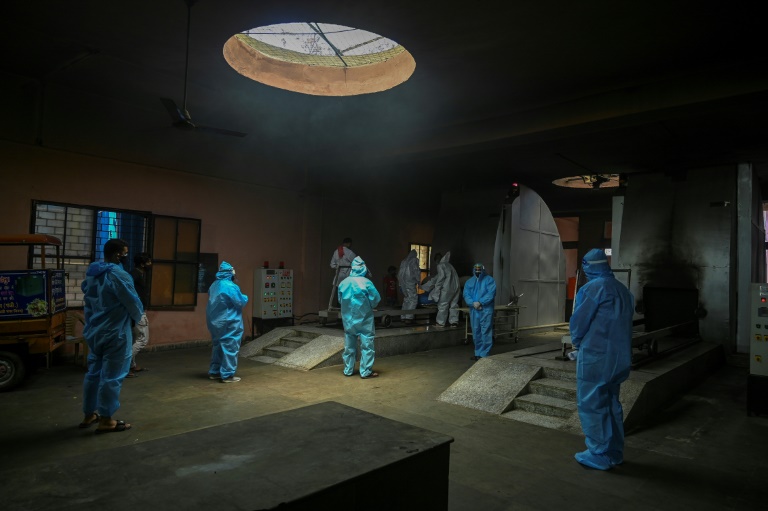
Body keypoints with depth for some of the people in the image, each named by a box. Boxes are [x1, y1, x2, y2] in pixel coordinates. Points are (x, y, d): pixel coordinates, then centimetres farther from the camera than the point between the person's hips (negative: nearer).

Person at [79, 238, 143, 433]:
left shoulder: (91, 274, 8)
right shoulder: (118, 275, -21)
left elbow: (87, 301, 14)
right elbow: (134, 304, -13)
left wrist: (91, 322, 20)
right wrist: (138, 317, 7)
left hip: (94, 332, 9)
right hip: (115, 333, -9)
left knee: (94, 372, 17)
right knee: (112, 376, 0)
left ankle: (89, 415, 28)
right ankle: (106, 420, 7)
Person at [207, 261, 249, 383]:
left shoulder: (214, 285, 9)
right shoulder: (230, 286, -19)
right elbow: (241, 302, -15)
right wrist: (246, 298, 7)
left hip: (215, 321, 9)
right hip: (229, 323, -9)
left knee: (218, 346, 18)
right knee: (230, 347, -1)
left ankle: (214, 372, 24)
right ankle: (227, 375, 2)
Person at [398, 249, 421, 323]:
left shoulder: (404, 261, 16)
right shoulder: (414, 260, -2)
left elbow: (400, 273, 16)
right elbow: (416, 271, -7)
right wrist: (418, 280, 2)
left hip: (403, 283, 7)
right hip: (410, 283, -7)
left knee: (406, 299, 14)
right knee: (413, 299, -4)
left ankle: (403, 317, 14)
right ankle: (408, 317, -12)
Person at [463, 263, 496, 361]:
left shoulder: (489, 280, 2)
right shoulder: (469, 281, 15)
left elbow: (490, 294, -11)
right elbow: (466, 294, 4)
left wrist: (480, 302, -19)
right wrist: (473, 303, -14)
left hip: (486, 310, -5)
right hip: (473, 310, 5)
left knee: (485, 332, -7)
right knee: (476, 332, 10)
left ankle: (484, 354, -3)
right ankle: (477, 353, 20)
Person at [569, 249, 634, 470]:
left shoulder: (593, 288, -15)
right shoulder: (623, 290, 9)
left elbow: (579, 320, -12)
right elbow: (623, 322, 12)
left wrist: (576, 342, 8)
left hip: (595, 356, -8)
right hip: (619, 357, 8)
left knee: (591, 405, 3)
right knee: (611, 403, 18)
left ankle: (599, 455, 10)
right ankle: (615, 452, 27)